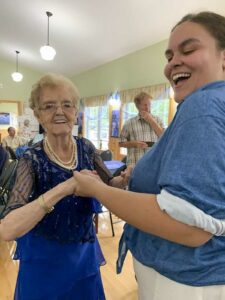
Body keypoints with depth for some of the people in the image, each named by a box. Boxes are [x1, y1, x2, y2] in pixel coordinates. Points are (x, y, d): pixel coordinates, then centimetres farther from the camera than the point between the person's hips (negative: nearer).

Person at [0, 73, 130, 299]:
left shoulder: (86, 148, -10)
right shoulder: (32, 159, -21)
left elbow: (110, 185, -1)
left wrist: (128, 177, -22)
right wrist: (63, 188, -42)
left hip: (84, 251, 4)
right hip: (44, 257, -3)